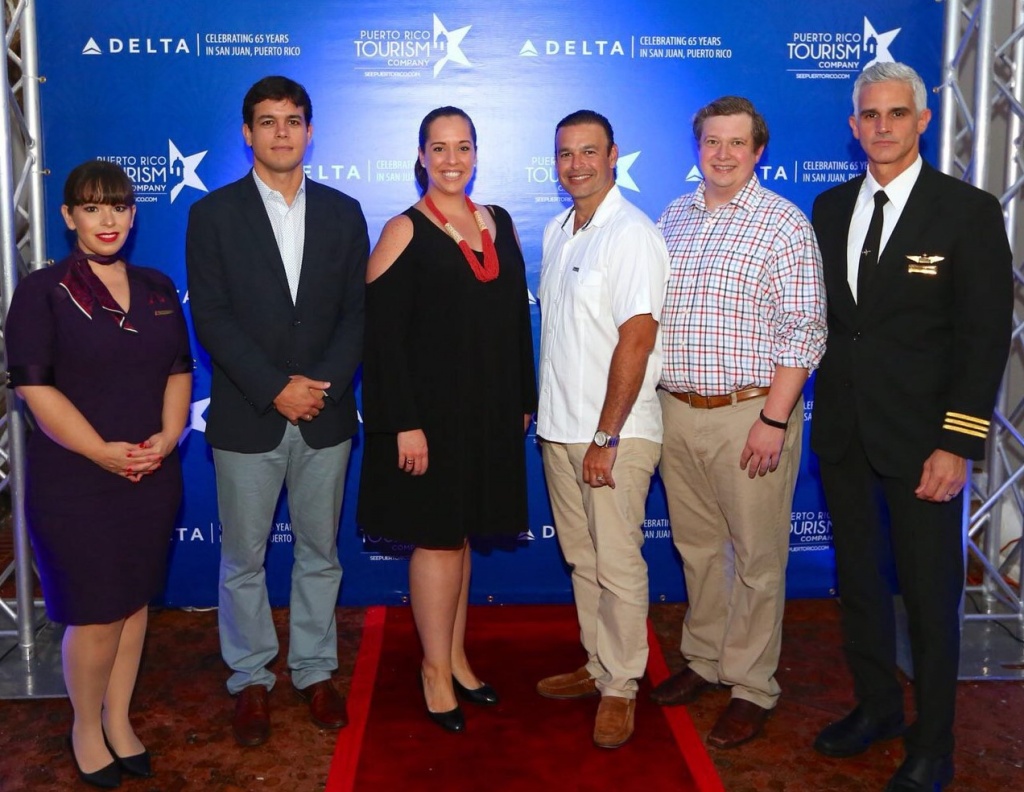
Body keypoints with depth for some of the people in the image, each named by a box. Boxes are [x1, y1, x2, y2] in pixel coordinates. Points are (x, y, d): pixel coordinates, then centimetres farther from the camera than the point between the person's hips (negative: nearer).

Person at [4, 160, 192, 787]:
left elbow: (179, 370, 9)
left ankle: (119, 721, 31)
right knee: (96, 614, 3)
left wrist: (168, 436, -8)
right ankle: (86, 729, 26)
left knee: (135, 603, 13)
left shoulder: (157, 288, 9)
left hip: (153, 476, 5)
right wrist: (102, 452, -17)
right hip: (75, 481, -4)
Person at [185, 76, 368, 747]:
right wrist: (275, 389, -15)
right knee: (244, 559, 9)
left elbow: (357, 311, 2)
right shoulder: (214, 214, 0)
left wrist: (323, 385, -12)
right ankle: (251, 679, 25)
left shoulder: (342, 212, 7)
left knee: (320, 553, 12)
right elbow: (211, 317, -7)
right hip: (246, 417, -2)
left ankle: (314, 671, 28)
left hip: (326, 415, 2)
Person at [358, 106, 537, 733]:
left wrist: (524, 399, 10)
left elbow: (517, 317, 12)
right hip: (430, 410, -5)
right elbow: (381, 335, -12)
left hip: (490, 412, 5)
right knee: (437, 538, 3)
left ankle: (456, 657, 29)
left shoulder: (499, 223, 9)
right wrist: (404, 424, -17)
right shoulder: (404, 232, -8)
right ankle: (436, 670, 19)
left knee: (460, 534, 15)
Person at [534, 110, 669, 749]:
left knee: (617, 564, 1)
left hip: (615, 432, -7)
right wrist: (547, 413, 12)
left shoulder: (631, 234, -13)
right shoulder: (557, 231, 12)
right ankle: (599, 667, 31)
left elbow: (637, 339, -18)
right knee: (581, 558, 16)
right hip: (560, 427, 8)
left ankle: (621, 688, 17)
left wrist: (606, 437, -18)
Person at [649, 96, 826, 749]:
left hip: (750, 412, -5)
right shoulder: (672, 218, 10)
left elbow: (803, 330, -11)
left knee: (756, 556, 4)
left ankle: (752, 687, 18)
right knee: (696, 545, 16)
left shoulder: (785, 224, -6)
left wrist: (774, 419, -17)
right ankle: (705, 659, 34)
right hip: (676, 410, 5)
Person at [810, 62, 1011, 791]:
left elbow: (985, 336, -9)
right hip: (843, 430, 5)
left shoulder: (969, 211, -6)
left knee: (931, 593, 6)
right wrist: (822, 402, 2)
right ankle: (876, 708, 35)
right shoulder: (831, 207, 8)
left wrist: (956, 444, -15)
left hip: (921, 435, -4)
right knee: (858, 579, 16)